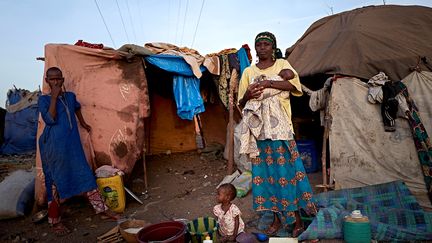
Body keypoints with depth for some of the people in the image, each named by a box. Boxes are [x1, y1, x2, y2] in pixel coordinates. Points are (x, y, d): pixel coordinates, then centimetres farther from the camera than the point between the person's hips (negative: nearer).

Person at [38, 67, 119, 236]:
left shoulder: (70, 96, 11)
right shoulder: (44, 99, -3)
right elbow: (50, 119, -19)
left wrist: (82, 123, 40)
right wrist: (54, 97, -17)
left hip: (73, 144, 5)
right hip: (54, 146, -5)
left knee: (86, 175, 7)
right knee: (55, 181, 2)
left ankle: (101, 208, 15)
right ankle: (55, 221, 16)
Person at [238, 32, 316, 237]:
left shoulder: (282, 64, 8)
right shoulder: (249, 72, 12)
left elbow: (295, 85, -11)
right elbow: (241, 104, 10)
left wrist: (267, 83, -18)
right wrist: (247, 95, -12)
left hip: (280, 127, -2)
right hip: (259, 129, 2)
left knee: (286, 170, -2)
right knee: (267, 171, 5)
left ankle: (297, 219, 11)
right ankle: (277, 218, 19)